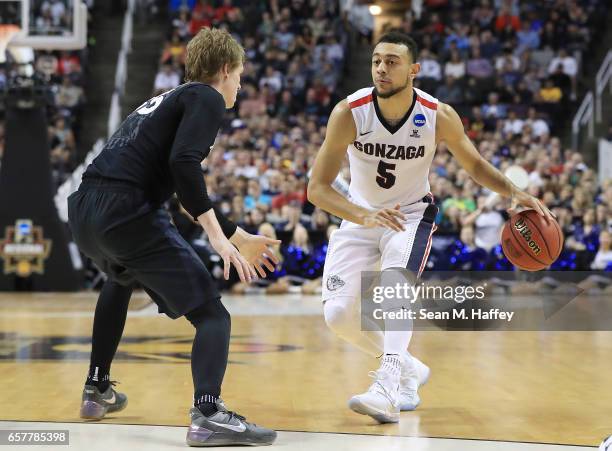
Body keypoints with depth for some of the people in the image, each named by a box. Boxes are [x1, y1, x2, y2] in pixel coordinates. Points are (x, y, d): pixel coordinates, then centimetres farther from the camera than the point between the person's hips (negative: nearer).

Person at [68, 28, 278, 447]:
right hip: (126, 212, -9)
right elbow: (184, 164, -16)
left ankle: (97, 389, 43)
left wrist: (240, 238, 36)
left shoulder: (169, 98, 30)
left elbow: (190, 191, 34)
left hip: (84, 209, 9)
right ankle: (208, 413, -26)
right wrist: (218, 235, -17)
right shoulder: (207, 98, 4)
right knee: (212, 315, -5)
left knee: (121, 279, 39)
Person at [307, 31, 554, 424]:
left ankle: (387, 388, -39)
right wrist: (364, 216, -40)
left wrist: (515, 193, -20)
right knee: (338, 314, -8)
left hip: (411, 213, -2)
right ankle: (408, 370, 17)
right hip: (360, 215, 2)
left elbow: (474, 164, -1)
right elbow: (318, 188, -23)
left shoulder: (439, 116, -20)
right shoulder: (349, 113, -23)